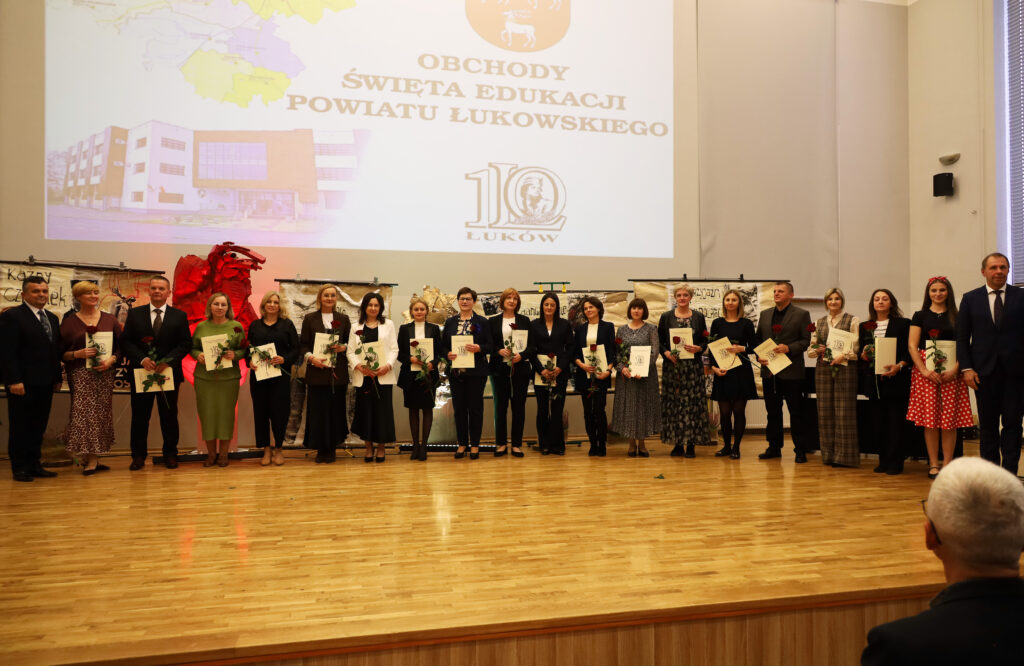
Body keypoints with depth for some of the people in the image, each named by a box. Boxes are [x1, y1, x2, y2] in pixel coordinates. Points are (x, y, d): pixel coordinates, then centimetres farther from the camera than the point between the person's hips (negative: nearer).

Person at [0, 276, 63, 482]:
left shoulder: (52, 318, 16)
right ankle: (19, 468, 12)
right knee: (20, 427, 3)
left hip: (45, 383, 7)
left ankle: (35, 465, 18)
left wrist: (57, 378, 11)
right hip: (23, 384, -7)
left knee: (39, 427, 11)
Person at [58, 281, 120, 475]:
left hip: (105, 374, 2)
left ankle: (93, 460, 8)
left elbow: (121, 346, 9)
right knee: (83, 413, -10)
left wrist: (111, 359, -8)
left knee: (101, 415, 1)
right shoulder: (69, 322, 5)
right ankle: (90, 460, -1)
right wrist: (77, 354, -14)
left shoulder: (110, 320, 10)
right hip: (80, 374, -2)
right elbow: (61, 353, 5)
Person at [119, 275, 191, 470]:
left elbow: (186, 343, -1)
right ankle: (138, 456, 15)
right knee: (139, 416, 6)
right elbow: (125, 342, 1)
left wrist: (168, 360, -16)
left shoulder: (179, 316, 5)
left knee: (169, 415, 7)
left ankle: (170, 454, 17)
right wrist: (141, 359, -15)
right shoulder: (135, 313, 6)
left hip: (169, 372, 0)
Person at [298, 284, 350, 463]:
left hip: (338, 372, 1)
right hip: (317, 372, -1)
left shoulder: (344, 319, 10)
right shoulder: (310, 319, 7)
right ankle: (320, 448, 10)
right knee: (318, 409, 0)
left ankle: (332, 448, 13)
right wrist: (311, 357, -13)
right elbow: (303, 344, 4)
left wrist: (344, 347, -9)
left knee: (336, 409, 2)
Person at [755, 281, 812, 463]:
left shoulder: (802, 314, -1)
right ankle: (774, 447, 20)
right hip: (769, 371, 5)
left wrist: (788, 348, -20)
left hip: (791, 371, -5)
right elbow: (758, 339, 15)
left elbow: (806, 340, -6)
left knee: (796, 412, 0)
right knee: (772, 411, 11)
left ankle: (800, 450, 8)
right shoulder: (765, 314, 14)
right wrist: (759, 356, -2)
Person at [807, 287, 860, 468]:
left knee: (844, 411, -5)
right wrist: (817, 350, -6)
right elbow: (810, 350, 15)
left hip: (845, 368, -4)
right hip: (823, 369, 4)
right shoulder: (819, 323, 15)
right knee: (825, 411, 4)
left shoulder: (852, 320, 3)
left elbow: (858, 347, -4)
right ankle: (829, 454, 10)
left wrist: (843, 356, -18)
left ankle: (844, 455, 1)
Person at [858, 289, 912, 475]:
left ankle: (895, 463, 4)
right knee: (878, 422, 5)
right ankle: (883, 461, 14)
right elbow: (860, 351, 17)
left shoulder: (903, 324, 3)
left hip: (896, 380, -4)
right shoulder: (865, 326, 14)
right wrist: (864, 355, -6)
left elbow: (910, 351, -1)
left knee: (895, 422, -3)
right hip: (874, 380, 4)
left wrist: (899, 366, -16)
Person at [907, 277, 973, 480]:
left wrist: (955, 369, -11)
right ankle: (933, 464, 4)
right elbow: (912, 346, 1)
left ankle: (947, 464, 6)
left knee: (950, 418, -2)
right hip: (925, 370, -1)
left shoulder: (956, 317, 10)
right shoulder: (920, 316, 8)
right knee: (930, 417, -3)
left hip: (951, 372, 1)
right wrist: (924, 370, -10)